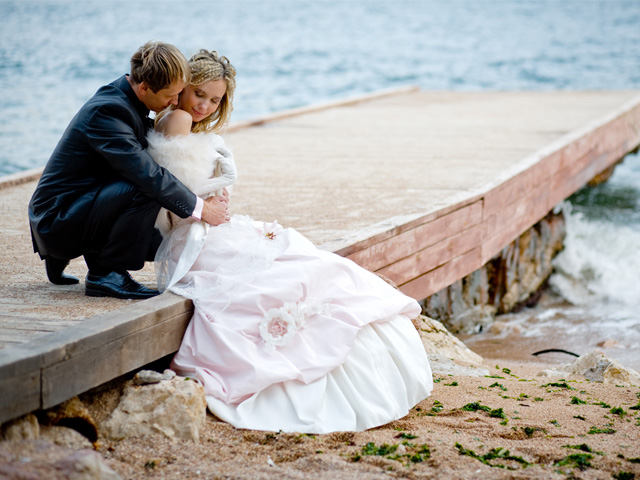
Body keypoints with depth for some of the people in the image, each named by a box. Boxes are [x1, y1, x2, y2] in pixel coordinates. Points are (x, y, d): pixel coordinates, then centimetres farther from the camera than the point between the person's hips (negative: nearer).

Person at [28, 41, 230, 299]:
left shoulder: (124, 99, 5)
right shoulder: (107, 110, -24)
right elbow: (147, 174, -30)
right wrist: (201, 208, -22)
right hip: (55, 219, -10)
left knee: (156, 245, 18)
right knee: (145, 190, -28)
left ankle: (60, 258, 19)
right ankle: (106, 273, -13)